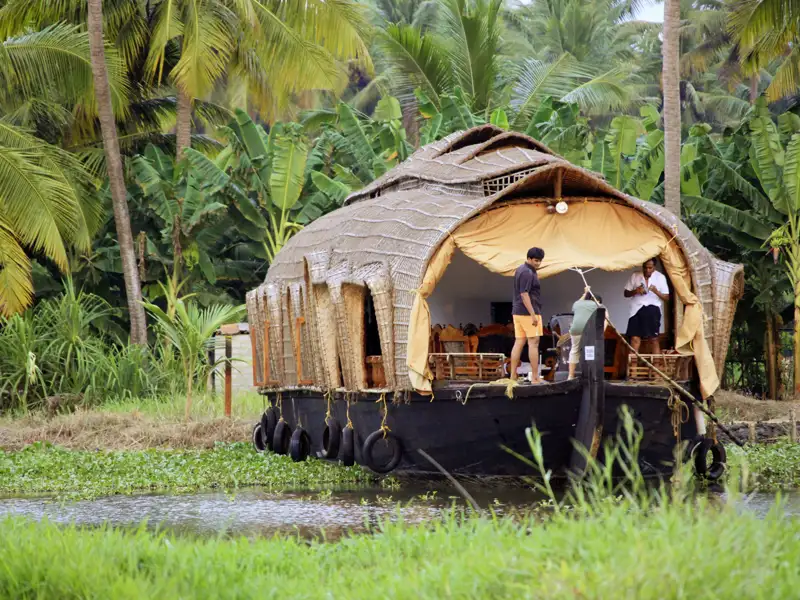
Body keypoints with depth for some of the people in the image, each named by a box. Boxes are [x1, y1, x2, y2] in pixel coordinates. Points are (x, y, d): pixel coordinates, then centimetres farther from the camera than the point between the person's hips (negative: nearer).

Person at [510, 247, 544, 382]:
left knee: (519, 343, 8)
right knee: (533, 343, -6)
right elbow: (524, 294, -22)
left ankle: (513, 376, 6)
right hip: (528, 312, -10)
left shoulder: (520, 270, 15)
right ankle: (535, 377, -7)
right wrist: (533, 315, -23)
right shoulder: (527, 273, -15)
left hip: (517, 311, 10)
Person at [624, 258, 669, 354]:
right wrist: (635, 291, -9)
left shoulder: (660, 277, 4)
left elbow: (666, 297, 4)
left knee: (654, 339, -3)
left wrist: (656, 291, -16)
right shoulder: (635, 276, 8)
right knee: (635, 338, -6)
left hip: (652, 309, -1)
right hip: (637, 309, 1)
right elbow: (626, 293, 12)